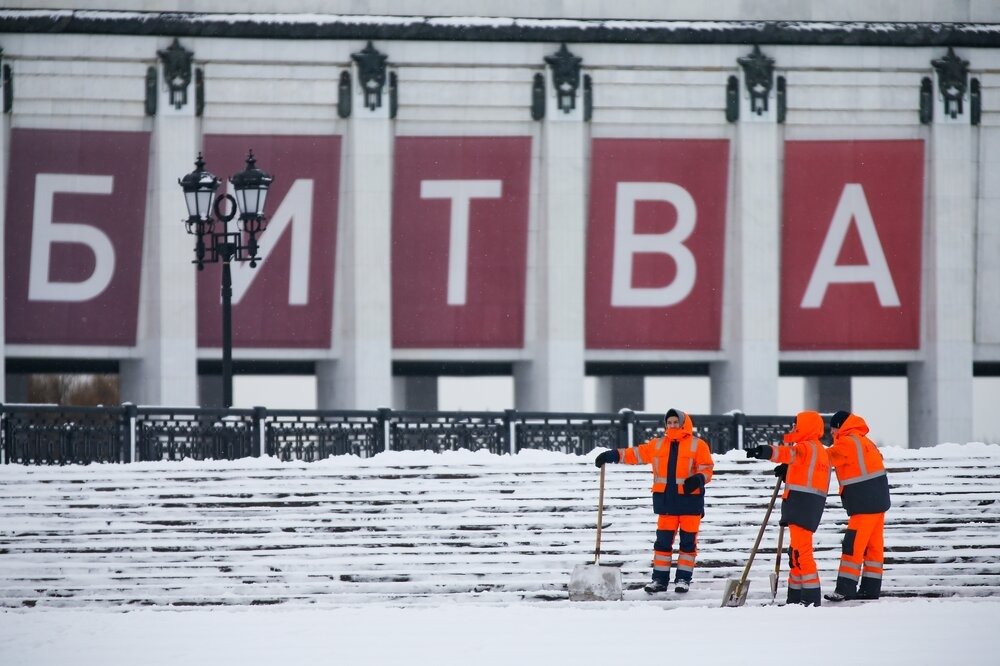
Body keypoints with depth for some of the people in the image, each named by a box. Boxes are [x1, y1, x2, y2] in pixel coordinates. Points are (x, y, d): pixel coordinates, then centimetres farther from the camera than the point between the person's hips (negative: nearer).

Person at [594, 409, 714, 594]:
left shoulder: (697, 445, 0)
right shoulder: (657, 445, 12)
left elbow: (707, 469, -2)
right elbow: (636, 454, 12)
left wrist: (699, 479, -23)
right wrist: (613, 455, 2)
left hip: (689, 499, -3)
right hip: (666, 499, 3)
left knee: (688, 540, 1)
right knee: (663, 540, 3)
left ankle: (684, 578, 9)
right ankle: (660, 579, 6)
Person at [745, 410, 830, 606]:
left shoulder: (806, 448, -9)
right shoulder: (820, 451, 23)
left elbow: (790, 453, -31)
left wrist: (767, 451, -48)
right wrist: (788, 472, 11)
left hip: (801, 502, -10)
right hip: (812, 504, 10)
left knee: (800, 552, -12)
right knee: (797, 552, 19)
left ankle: (811, 597, -15)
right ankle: (795, 596, 26)